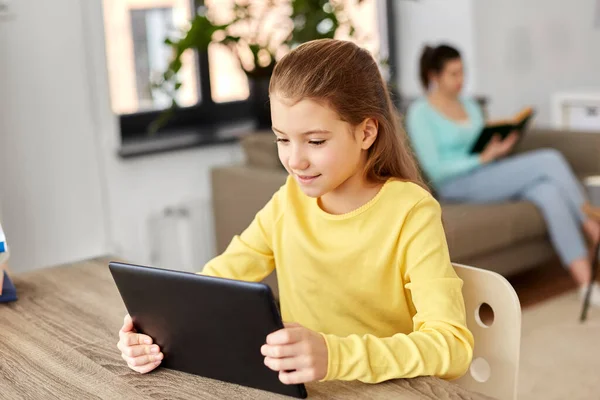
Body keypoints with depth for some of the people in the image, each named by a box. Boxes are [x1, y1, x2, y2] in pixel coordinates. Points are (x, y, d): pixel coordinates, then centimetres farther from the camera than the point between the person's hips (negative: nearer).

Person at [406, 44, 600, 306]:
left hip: (492, 178, 7)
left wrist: (500, 148, -4)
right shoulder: (420, 113, -3)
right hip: (459, 186, -7)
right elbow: (436, 169, -12)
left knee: (549, 192, -25)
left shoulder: (470, 106, 20)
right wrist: (484, 158, -18)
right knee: (549, 160, -23)